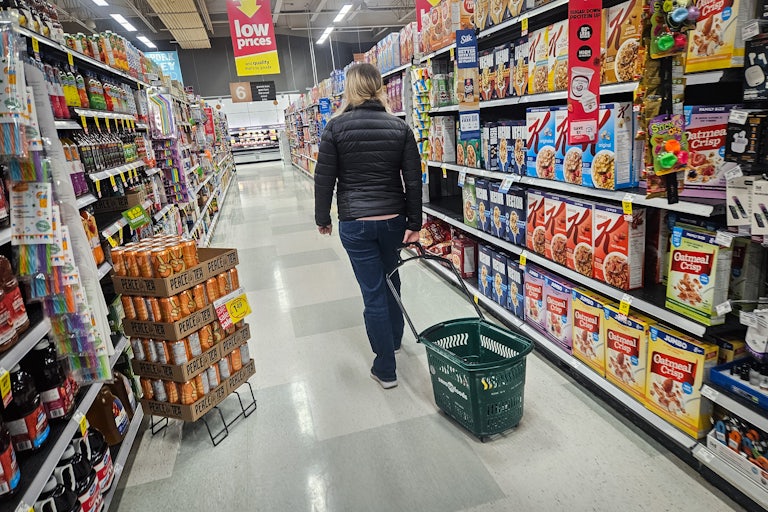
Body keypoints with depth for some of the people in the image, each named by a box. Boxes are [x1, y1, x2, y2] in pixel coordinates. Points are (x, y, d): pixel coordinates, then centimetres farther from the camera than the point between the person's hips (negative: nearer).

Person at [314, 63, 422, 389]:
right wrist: (414, 224, 4)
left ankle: (385, 370, 15)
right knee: (390, 280, 25)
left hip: (355, 223, -3)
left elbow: (324, 178, -5)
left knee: (373, 293, 4)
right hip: (393, 220, 3)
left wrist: (322, 218, 7)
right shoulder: (400, 128, 1)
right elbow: (413, 181, -1)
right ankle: (394, 341, 45)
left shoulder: (336, 127, -6)